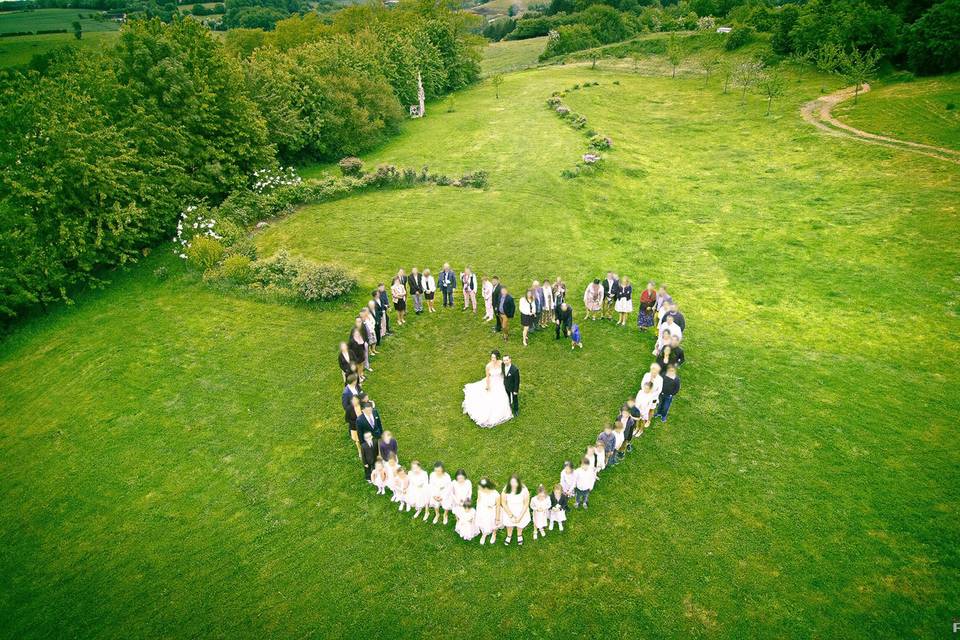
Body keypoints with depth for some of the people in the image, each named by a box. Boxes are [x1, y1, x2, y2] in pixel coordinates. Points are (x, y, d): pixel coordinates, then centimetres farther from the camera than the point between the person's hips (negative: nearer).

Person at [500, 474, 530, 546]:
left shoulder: (524, 490, -32)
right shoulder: (506, 490, -29)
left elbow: (526, 504, -19)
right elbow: (503, 503, -17)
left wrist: (520, 517, -19)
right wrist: (511, 515, -19)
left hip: (521, 511, -1)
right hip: (508, 510, 1)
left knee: (520, 523, 26)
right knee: (509, 523, 26)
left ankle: (519, 535, 61)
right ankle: (509, 536, 60)